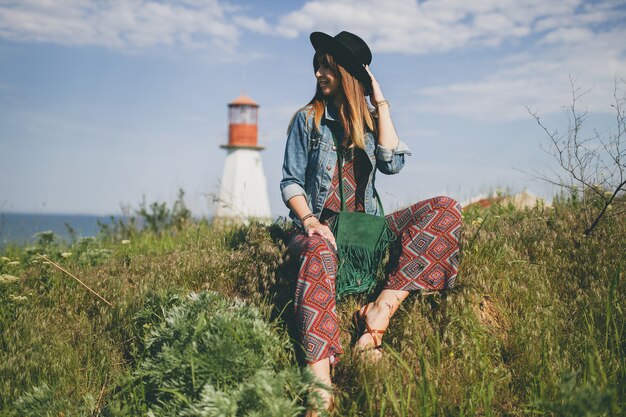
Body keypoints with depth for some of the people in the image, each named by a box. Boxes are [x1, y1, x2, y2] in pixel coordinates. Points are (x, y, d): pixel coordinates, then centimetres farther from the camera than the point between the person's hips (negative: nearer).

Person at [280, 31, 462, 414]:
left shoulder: (371, 120, 14)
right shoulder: (308, 119, 7)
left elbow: (392, 164, -5)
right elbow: (291, 182, 1)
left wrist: (381, 104, 0)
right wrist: (309, 220, -18)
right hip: (321, 226, -3)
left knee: (446, 209, -18)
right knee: (319, 250, -42)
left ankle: (382, 309, -30)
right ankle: (320, 383, -53)